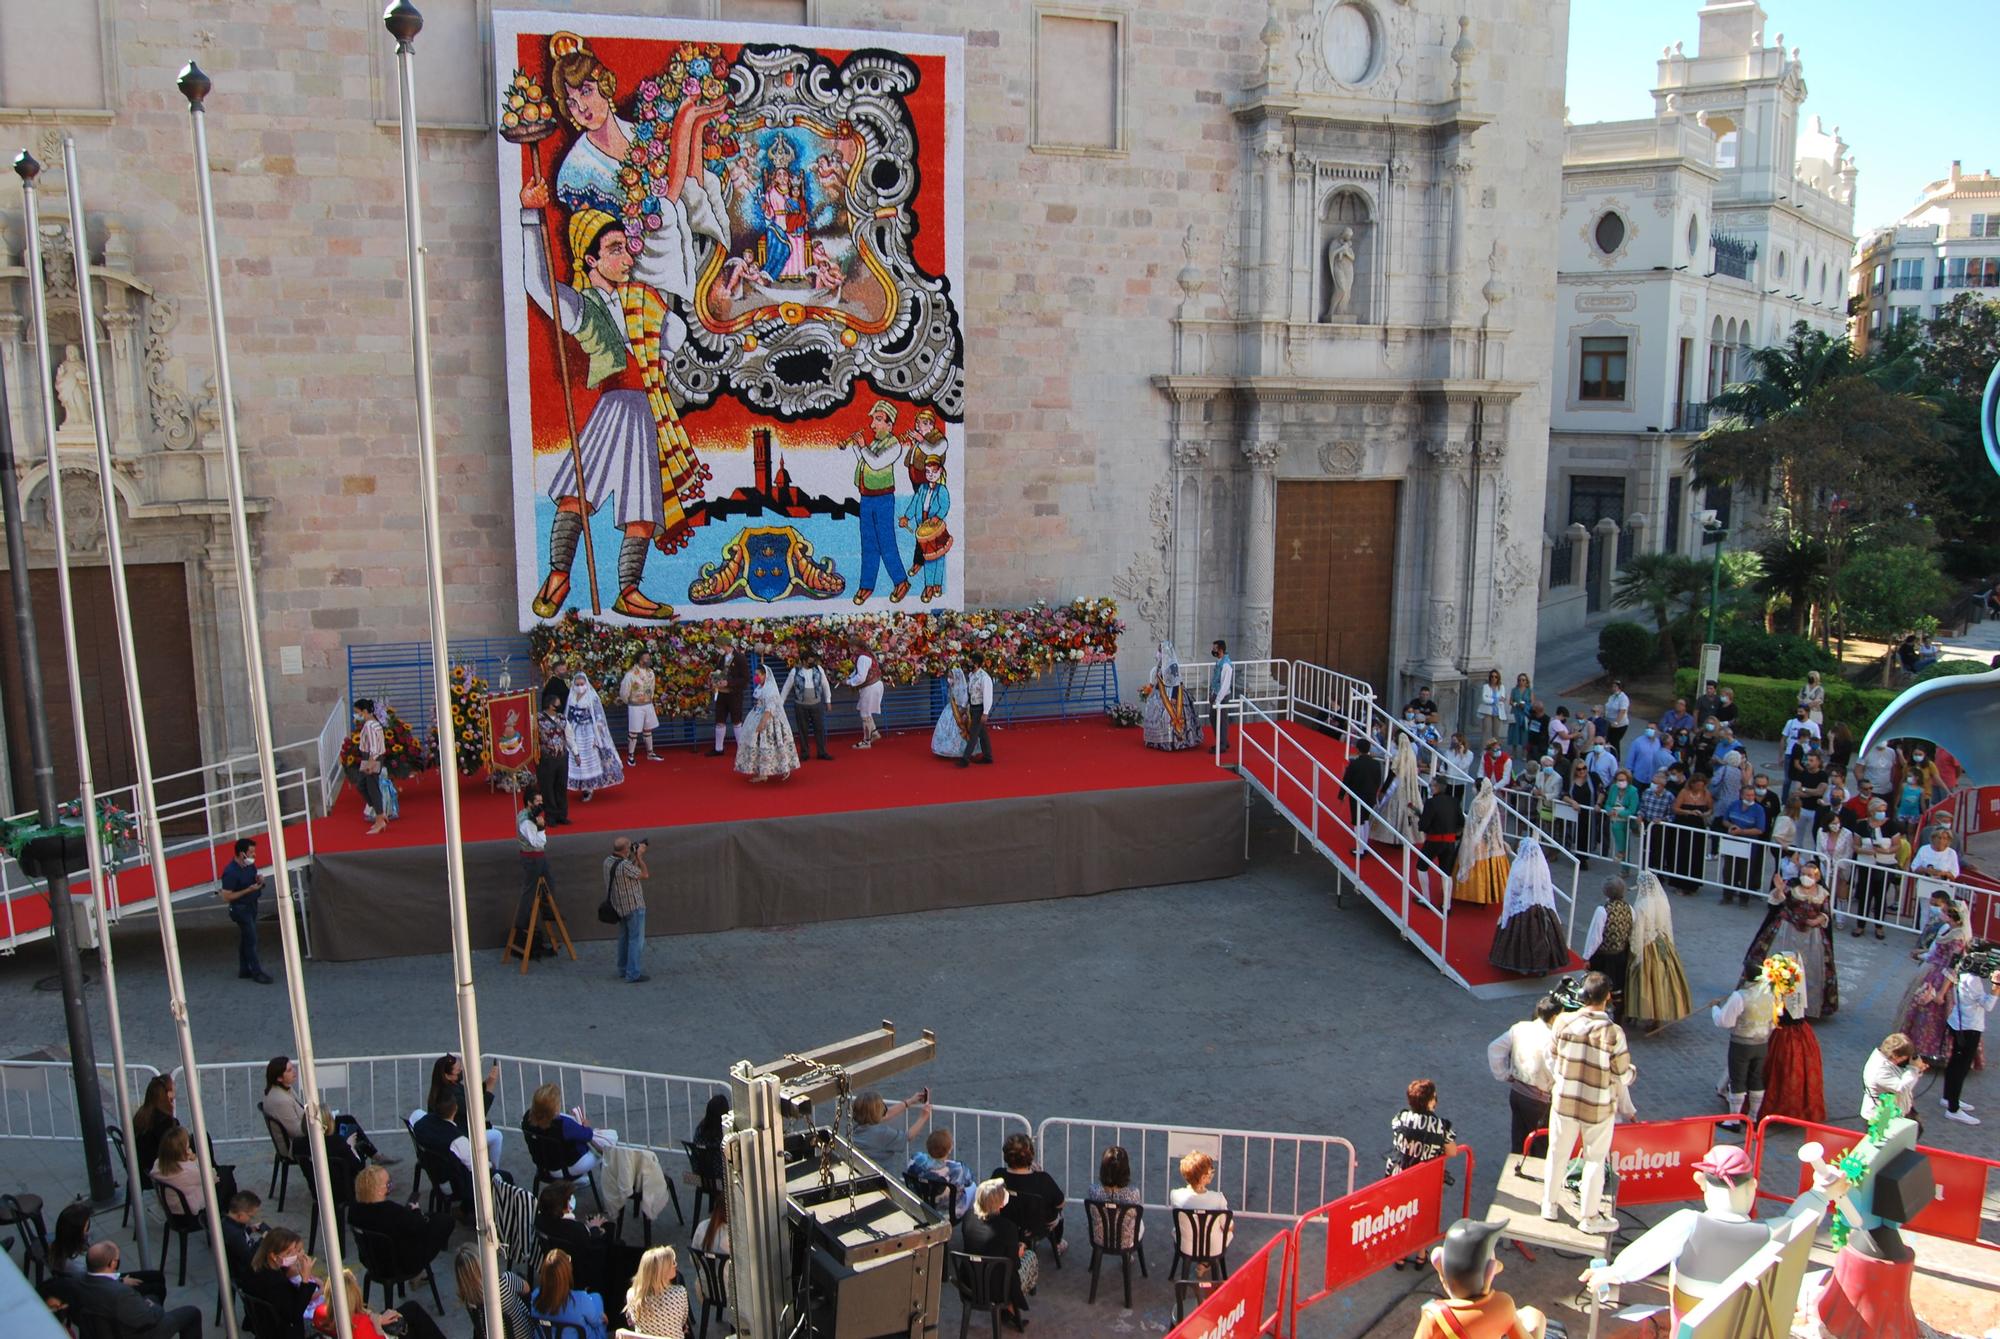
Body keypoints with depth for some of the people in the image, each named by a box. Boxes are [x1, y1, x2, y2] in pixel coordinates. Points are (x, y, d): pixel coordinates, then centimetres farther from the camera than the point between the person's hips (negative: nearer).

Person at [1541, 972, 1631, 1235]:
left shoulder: (1564, 1023, -13)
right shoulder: (1613, 1033, -22)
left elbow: (1551, 1062, -1)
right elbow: (1622, 1077, -13)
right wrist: (1632, 1072, 10)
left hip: (1563, 1101, 2)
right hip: (1599, 1107, -2)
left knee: (1558, 1153, 19)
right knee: (1595, 1160, 16)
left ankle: (1549, 1205, 34)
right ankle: (1589, 1216, 28)